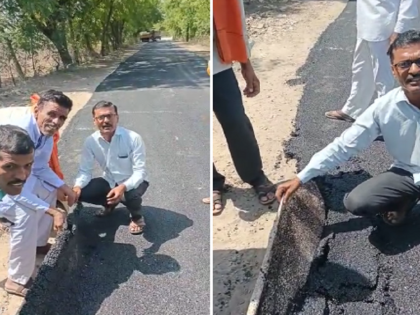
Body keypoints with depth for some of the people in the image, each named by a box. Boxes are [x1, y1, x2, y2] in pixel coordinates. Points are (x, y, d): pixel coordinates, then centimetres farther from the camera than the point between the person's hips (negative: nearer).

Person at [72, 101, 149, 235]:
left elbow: (140, 171, -27)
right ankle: (110, 203, 18)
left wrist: (123, 187, -46)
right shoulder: (91, 141, -15)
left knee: (131, 194, -37)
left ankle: (137, 217, 1)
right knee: (80, 193, -15)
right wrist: (77, 186, -32)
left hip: (132, 182, -4)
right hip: (110, 181, 4)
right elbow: (85, 170, -10)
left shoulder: (133, 138, -27)